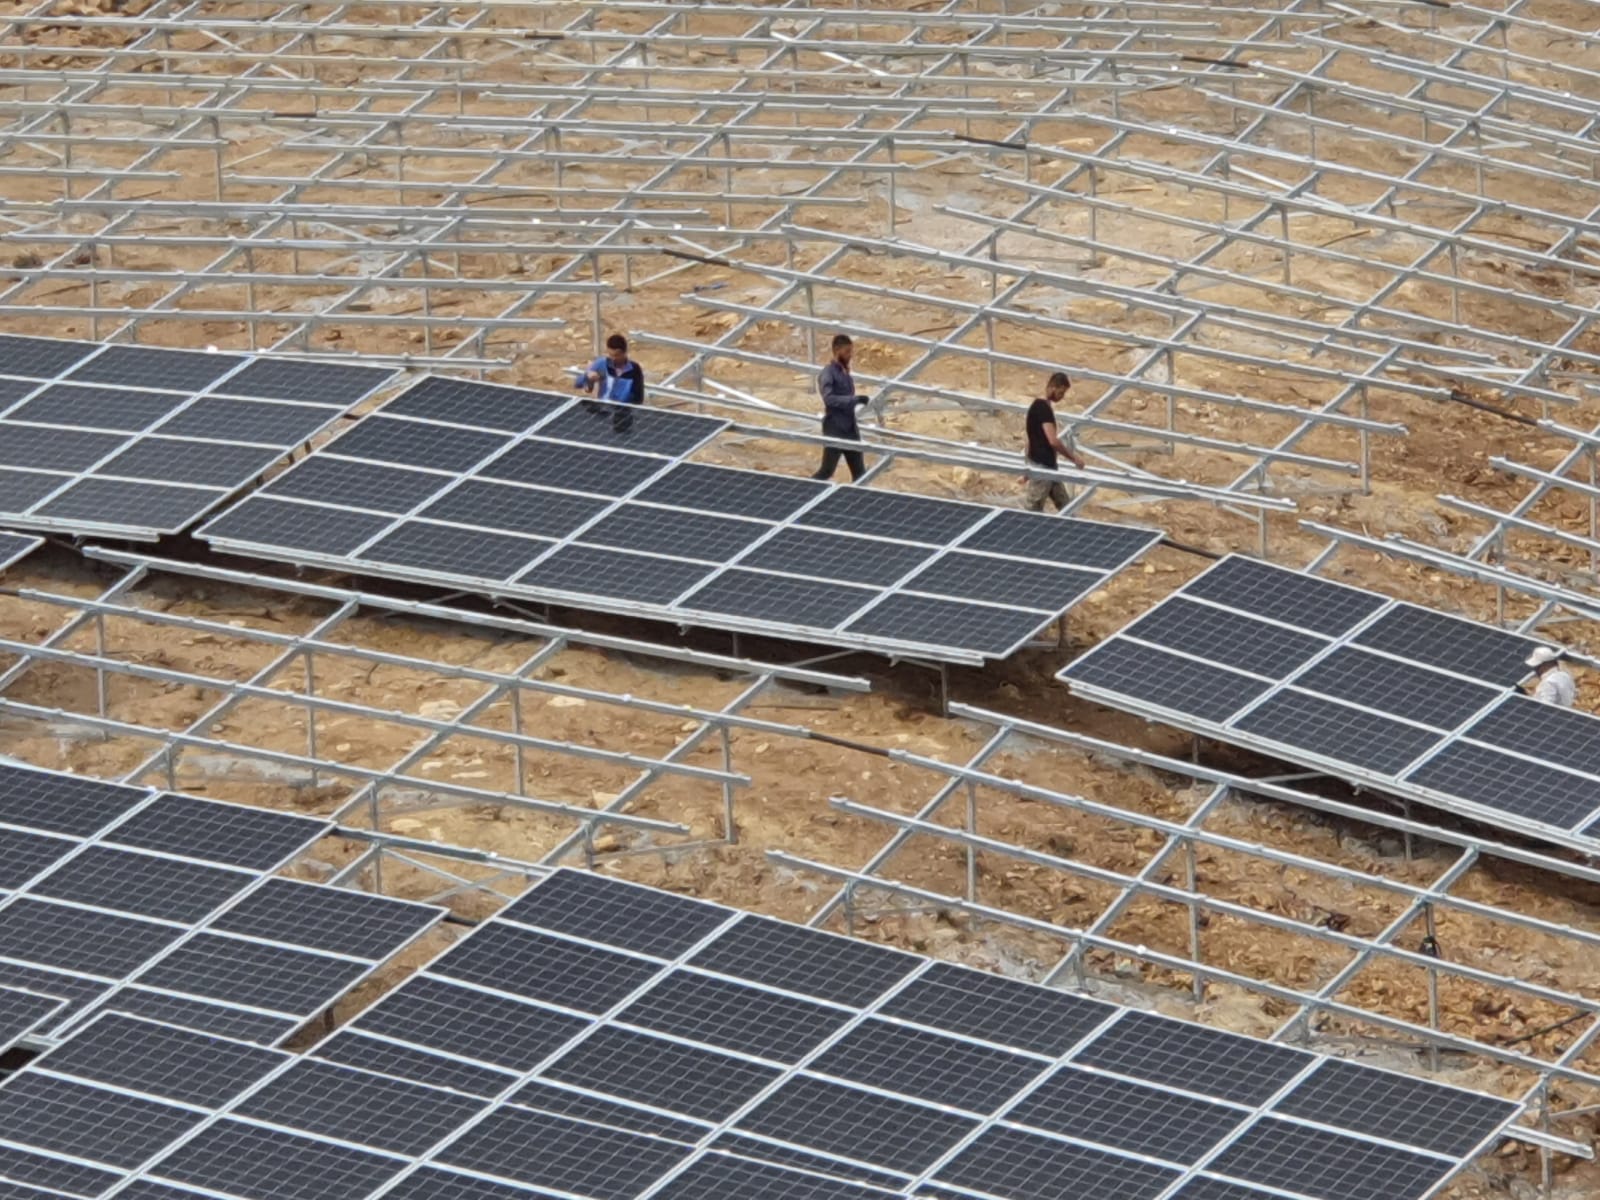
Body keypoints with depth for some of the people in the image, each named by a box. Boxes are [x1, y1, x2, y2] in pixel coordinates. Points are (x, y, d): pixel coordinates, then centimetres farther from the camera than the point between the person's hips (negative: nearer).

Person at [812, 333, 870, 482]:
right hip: (835, 431, -8)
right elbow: (829, 398, -25)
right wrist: (855, 400, -30)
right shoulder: (828, 374, -11)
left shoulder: (846, 373, 14)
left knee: (860, 473, 5)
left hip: (850, 430, 8)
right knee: (827, 471, -4)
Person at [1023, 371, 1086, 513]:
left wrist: (1028, 470, 23)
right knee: (1035, 511, -4)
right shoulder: (1043, 408, -18)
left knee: (1065, 506, 12)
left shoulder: (1040, 407, 13)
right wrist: (1073, 456, -13)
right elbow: (1053, 441, -25)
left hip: (1049, 466, 10)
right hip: (1040, 467, -10)